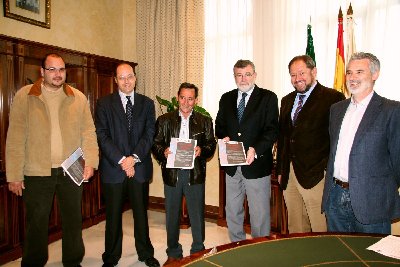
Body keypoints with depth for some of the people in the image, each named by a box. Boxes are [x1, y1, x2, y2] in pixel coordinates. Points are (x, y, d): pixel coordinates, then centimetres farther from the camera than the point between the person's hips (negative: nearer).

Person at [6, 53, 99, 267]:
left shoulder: (78, 98, 4)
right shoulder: (24, 96, -1)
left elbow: (88, 132, 3)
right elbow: (15, 138, -4)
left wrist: (90, 161, -8)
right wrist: (14, 175, -6)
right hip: (37, 172, -1)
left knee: (73, 220, 14)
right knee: (36, 223, 11)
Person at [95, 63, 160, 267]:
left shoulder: (147, 103, 8)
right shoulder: (104, 103, 3)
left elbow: (149, 134, 1)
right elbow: (102, 136, -5)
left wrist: (134, 157, -12)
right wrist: (121, 160, -14)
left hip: (140, 167, 2)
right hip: (113, 168, -1)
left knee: (141, 212, 13)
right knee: (113, 216, 9)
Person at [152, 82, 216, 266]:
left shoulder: (205, 121, 7)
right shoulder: (164, 120, 7)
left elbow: (211, 145, 3)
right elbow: (155, 144, 4)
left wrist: (201, 150, -17)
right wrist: (163, 152, -17)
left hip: (195, 173, 0)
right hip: (172, 173, 1)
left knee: (197, 215, 8)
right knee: (172, 215, 12)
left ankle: (198, 251, 28)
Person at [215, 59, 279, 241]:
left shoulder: (268, 98, -4)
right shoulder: (226, 98, 10)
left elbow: (272, 130, -10)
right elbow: (219, 125, 15)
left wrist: (255, 150, -24)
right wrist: (223, 137, -7)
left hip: (256, 165, -4)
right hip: (232, 165, 5)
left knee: (260, 213, 7)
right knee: (232, 212, 17)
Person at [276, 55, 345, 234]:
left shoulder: (333, 98, -5)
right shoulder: (287, 101, 15)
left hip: (316, 176, -5)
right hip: (289, 176, 6)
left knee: (322, 230, 1)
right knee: (295, 229, 14)